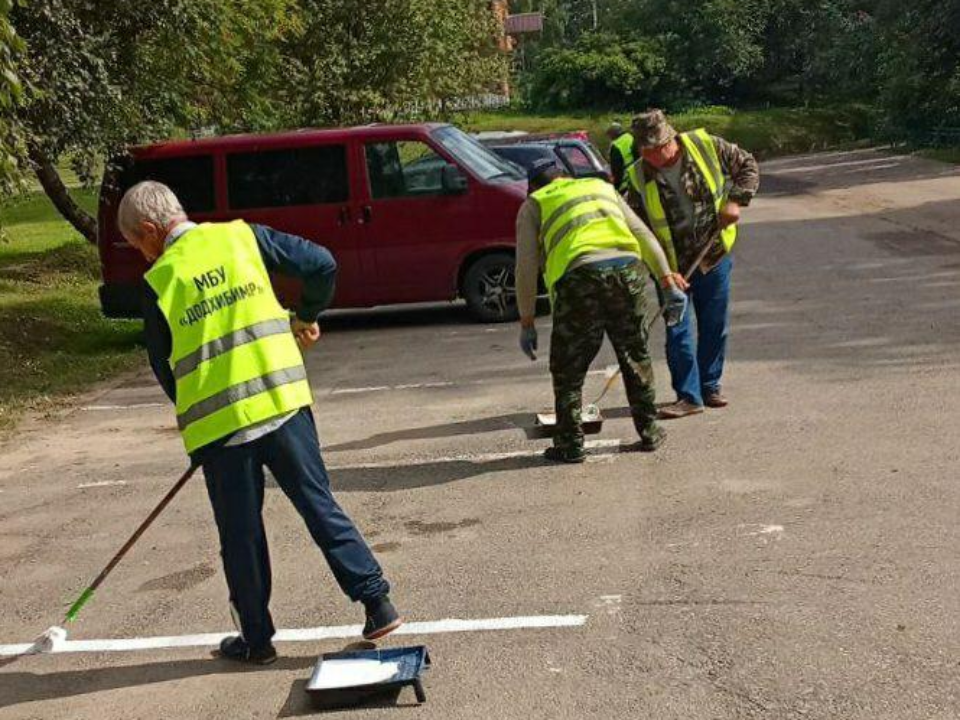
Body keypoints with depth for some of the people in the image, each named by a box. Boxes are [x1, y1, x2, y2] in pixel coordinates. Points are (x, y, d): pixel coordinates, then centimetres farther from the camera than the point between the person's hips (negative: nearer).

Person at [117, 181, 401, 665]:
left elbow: (163, 366, 6)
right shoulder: (243, 237, 3)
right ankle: (378, 603, 8)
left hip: (217, 423, -2)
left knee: (240, 534, 11)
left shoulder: (158, 281, -1)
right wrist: (306, 317, 18)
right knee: (319, 505, 11)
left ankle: (257, 639, 22)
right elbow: (321, 265, 1)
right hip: (283, 401, 2)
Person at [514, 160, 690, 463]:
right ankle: (649, 433, 27)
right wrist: (669, 282, 16)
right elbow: (644, 236, 20)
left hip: (579, 278, -3)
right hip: (628, 270, 4)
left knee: (568, 367, 10)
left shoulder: (533, 205, 21)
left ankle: (570, 444, 13)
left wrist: (527, 323, 15)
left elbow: (526, 268, 11)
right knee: (636, 357, 19)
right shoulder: (603, 187, 31)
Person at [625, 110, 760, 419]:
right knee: (678, 331, -3)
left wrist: (735, 200, -11)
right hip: (671, 265, 0)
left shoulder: (707, 146, -10)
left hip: (714, 256, 1)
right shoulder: (639, 177, -8)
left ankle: (711, 386, 25)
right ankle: (689, 395, 5)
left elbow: (748, 166, 4)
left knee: (715, 326, 9)